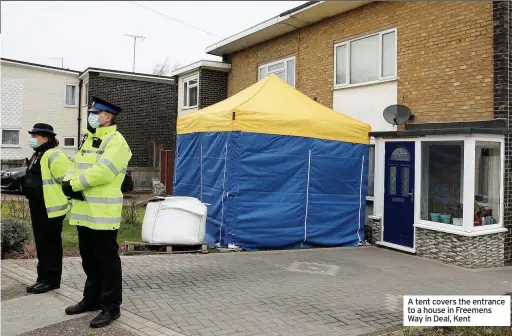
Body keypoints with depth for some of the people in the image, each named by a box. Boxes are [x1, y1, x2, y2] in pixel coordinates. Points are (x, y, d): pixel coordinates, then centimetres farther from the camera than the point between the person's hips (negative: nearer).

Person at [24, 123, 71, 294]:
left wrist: (67, 200, -19)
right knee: (41, 244, 14)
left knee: (51, 245, -1)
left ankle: (52, 280, 8)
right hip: (38, 207, 10)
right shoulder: (37, 155, 17)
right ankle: (43, 278, 23)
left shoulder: (54, 156, -16)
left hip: (51, 208, -10)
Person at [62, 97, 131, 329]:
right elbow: (77, 167, 13)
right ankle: (92, 299, 33)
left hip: (103, 213, -9)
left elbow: (101, 172, -23)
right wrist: (69, 182, -9)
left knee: (107, 260, 0)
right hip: (84, 211, 9)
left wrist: (73, 184, -13)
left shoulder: (116, 141, -12)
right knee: (89, 258, 18)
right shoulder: (88, 140, 18)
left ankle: (111, 306, 11)